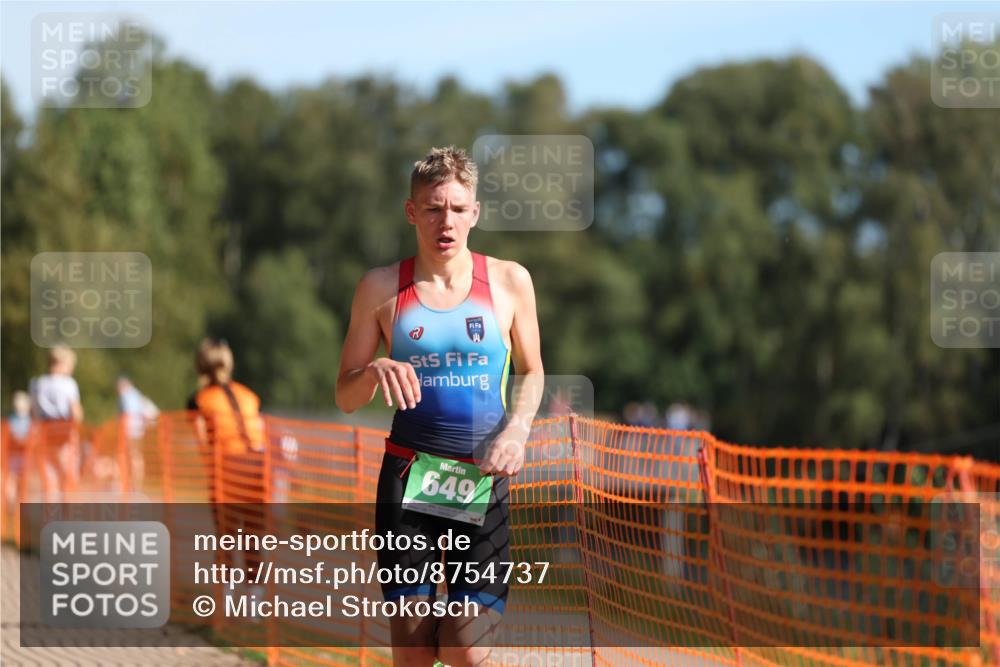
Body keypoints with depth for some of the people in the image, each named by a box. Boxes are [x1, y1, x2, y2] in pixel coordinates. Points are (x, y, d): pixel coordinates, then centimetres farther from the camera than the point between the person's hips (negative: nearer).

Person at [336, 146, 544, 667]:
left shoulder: (509, 281, 2)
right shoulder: (382, 288, 2)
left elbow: (531, 371, 14)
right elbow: (346, 398, 8)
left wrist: (516, 430, -5)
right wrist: (374, 372, -14)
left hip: (485, 478, 0)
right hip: (408, 474, 0)